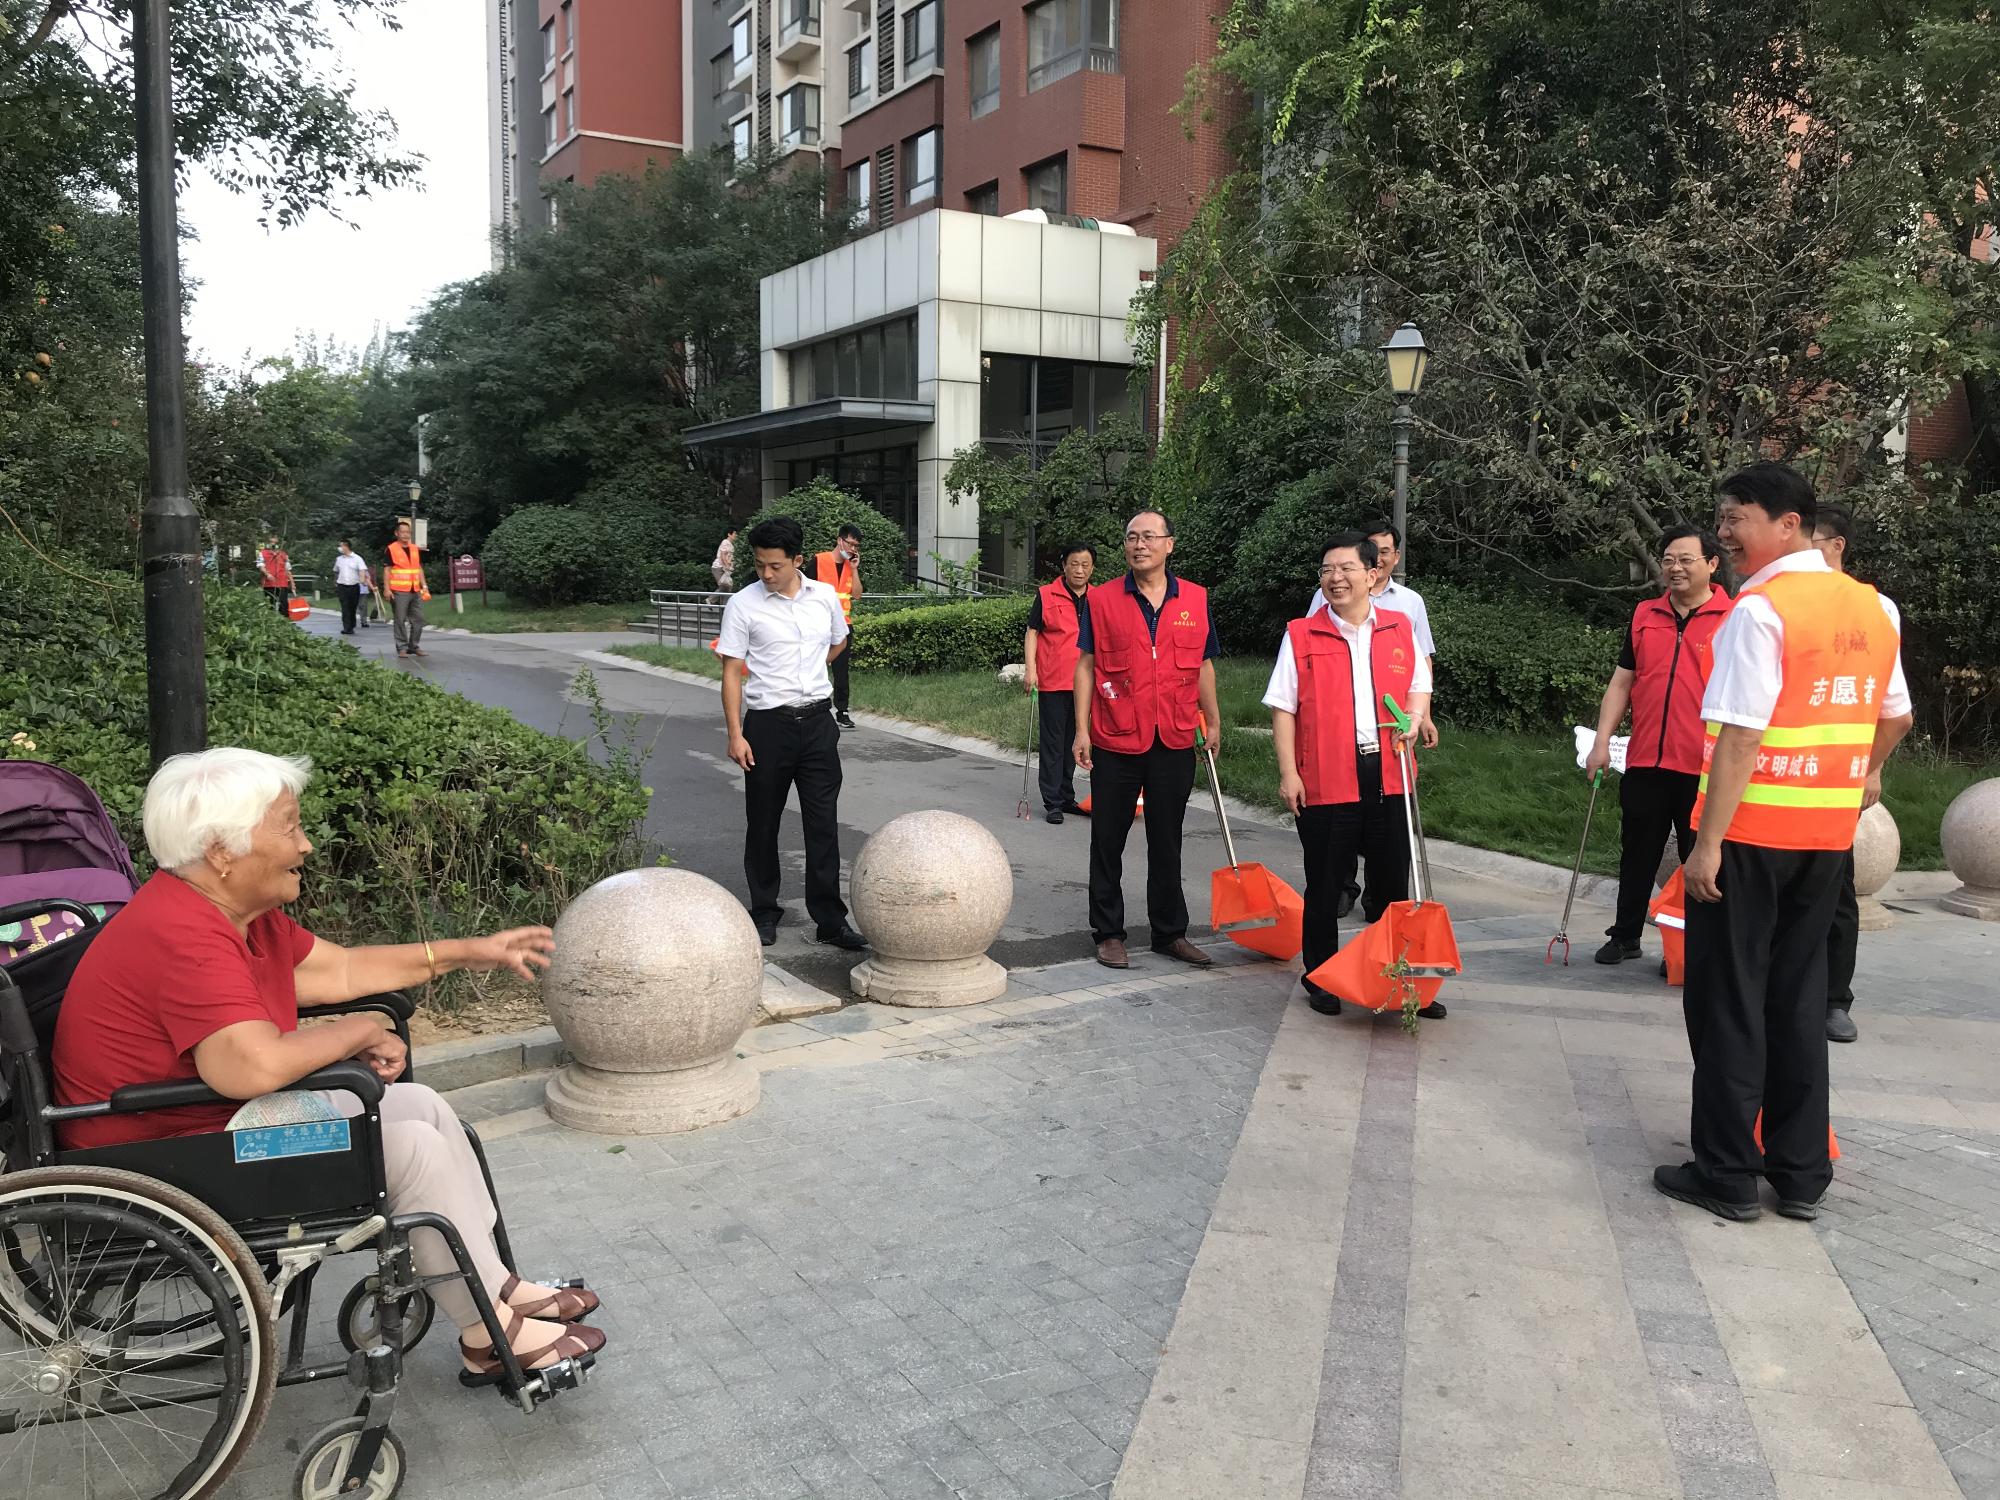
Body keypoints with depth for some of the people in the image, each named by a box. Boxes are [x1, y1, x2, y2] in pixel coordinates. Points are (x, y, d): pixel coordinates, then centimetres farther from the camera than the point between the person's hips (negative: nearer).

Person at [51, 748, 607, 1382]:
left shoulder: (238, 909, 5)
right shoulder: (183, 935, -28)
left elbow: (339, 969, 16)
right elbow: (255, 1066, -40)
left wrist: (467, 952, 15)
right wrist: (360, 1032, -21)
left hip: (231, 1118, 11)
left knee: (422, 1106, 7)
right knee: (411, 1149, -15)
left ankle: (500, 1286, 12)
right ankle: (492, 1336, 0)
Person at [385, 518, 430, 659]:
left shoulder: (416, 549, 14)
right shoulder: (391, 549, -2)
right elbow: (387, 570, -4)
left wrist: (424, 585, 11)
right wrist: (387, 589, -11)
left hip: (415, 591, 6)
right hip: (399, 592, -6)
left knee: (418, 619, 7)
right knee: (400, 620, -3)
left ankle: (414, 646, 17)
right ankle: (402, 648, 3)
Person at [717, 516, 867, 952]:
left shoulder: (826, 597, 3)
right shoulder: (742, 604, -6)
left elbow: (838, 643, 23)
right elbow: (731, 672, -6)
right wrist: (735, 733, -12)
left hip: (817, 722, 2)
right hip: (767, 724, -2)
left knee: (823, 823, 1)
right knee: (763, 824, 8)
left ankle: (830, 918, 7)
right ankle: (764, 912, 23)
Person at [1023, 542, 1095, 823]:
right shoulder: (1046, 595, -3)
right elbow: (1032, 632, -2)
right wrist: (1030, 669, -12)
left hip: (1084, 684, 4)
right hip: (1052, 683, -4)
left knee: (1073, 741, 14)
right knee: (1053, 742, 0)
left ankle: (1067, 797, 25)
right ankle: (1052, 802, 5)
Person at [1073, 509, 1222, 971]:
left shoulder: (1196, 600, 4)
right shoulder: (1102, 600, -1)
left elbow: (1203, 665, 13)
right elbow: (1086, 666, 0)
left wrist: (1213, 723, 14)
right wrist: (1082, 730, -5)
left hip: (1174, 743, 1)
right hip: (1115, 743, -1)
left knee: (1167, 844, 12)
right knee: (1108, 842, 7)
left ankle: (1170, 932, 24)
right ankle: (1108, 933, 19)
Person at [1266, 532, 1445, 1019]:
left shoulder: (1400, 628, 8)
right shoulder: (1301, 635, -2)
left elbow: (1420, 684, 18)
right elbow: (1283, 708, -3)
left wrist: (1414, 715, -4)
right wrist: (1288, 773, -9)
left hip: (1389, 776, 3)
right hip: (1325, 779, -3)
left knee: (1393, 883, 11)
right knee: (1324, 886, 7)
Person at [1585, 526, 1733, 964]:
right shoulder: (1644, 615, 9)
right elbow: (1621, 683, 12)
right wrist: (1602, 742, 4)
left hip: (1703, 768, -4)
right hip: (1644, 761, 4)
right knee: (1637, 856, 14)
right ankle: (1625, 936, 26)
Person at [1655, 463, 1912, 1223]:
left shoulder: (1759, 611, -16)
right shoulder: (1872, 607, 8)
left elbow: (1741, 736, -21)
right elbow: (1895, 716, 19)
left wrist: (1707, 842, -20)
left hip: (1751, 829, -7)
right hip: (1828, 832, 7)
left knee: (1728, 997, 4)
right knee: (1799, 994, 14)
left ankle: (1726, 1172, 10)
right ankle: (1801, 1173, 20)